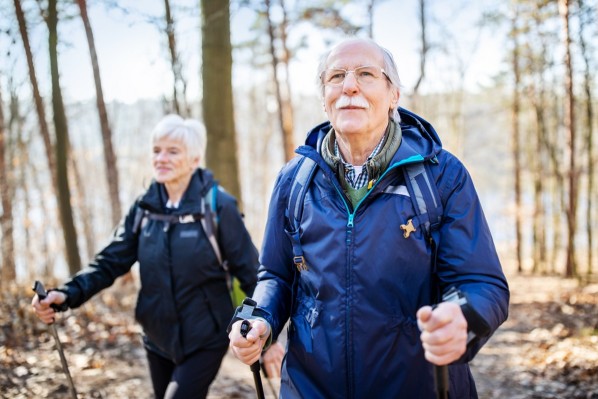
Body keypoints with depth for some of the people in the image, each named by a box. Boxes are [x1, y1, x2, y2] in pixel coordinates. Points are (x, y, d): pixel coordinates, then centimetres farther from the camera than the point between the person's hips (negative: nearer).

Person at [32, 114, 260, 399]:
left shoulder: (218, 205, -13)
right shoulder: (144, 208, 0)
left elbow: (248, 270, -10)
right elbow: (111, 261, -1)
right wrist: (67, 294, -17)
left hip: (205, 340, -5)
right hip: (158, 340, 5)